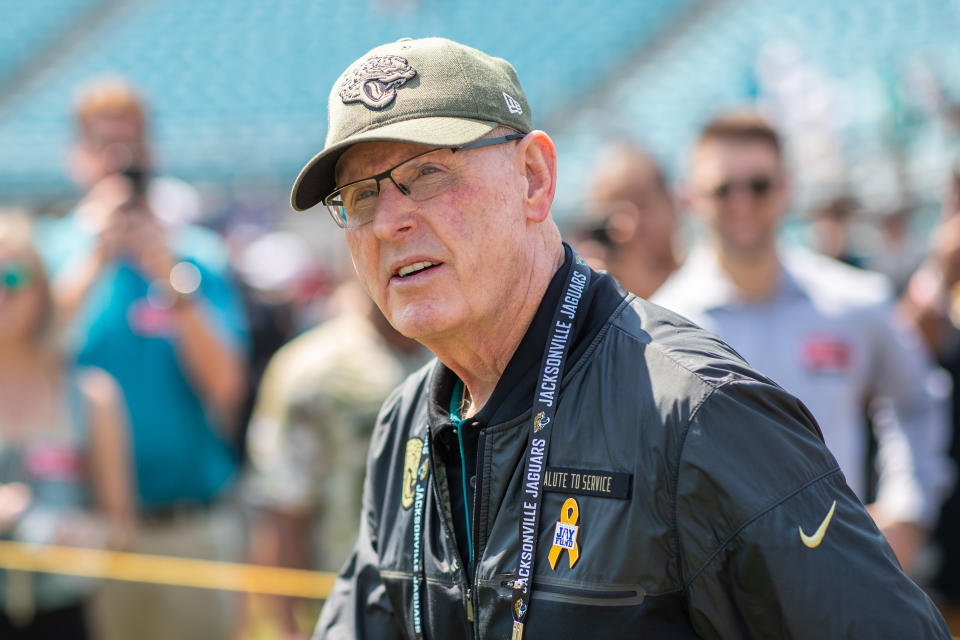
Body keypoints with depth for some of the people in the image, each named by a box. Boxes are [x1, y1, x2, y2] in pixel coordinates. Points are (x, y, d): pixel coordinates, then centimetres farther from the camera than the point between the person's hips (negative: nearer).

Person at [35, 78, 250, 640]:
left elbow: (226, 387, -5)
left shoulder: (200, 254, 4)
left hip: (193, 524, 1)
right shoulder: (52, 251, 4)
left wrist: (172, 282, -13)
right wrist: (96, 259, -16)